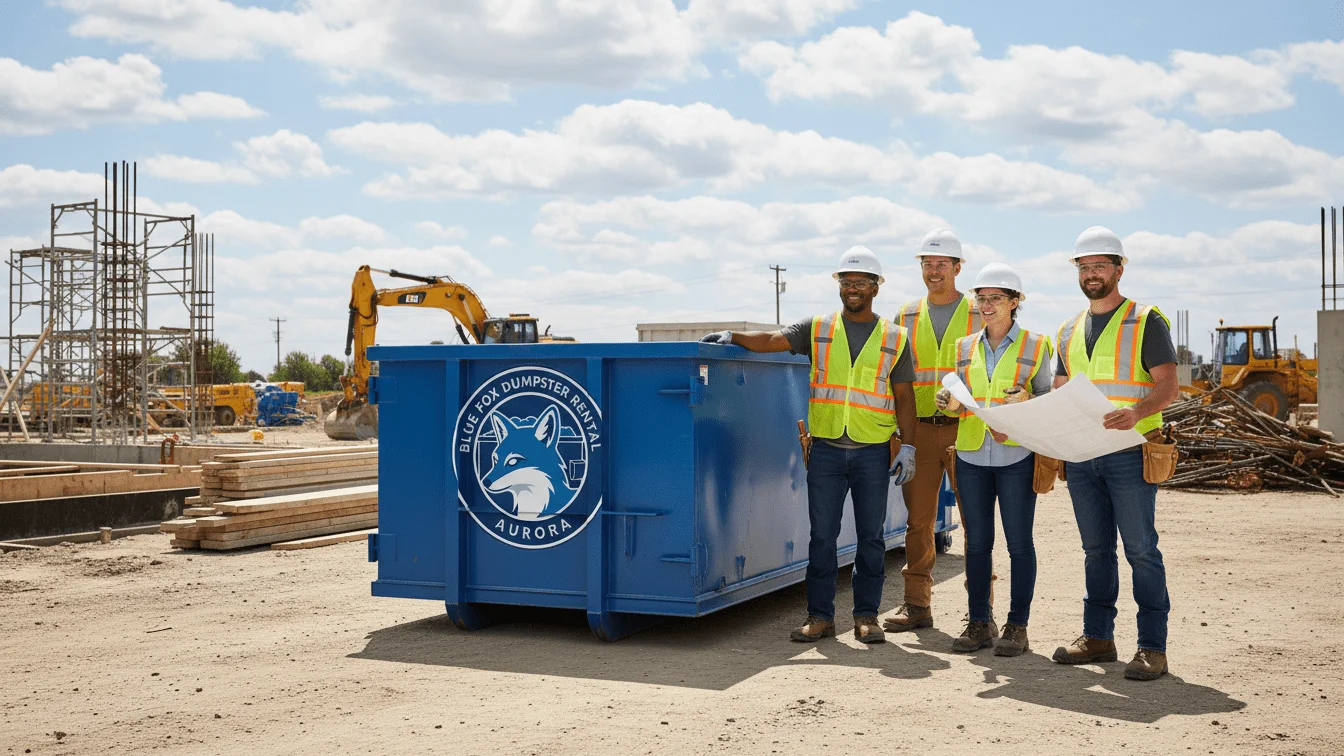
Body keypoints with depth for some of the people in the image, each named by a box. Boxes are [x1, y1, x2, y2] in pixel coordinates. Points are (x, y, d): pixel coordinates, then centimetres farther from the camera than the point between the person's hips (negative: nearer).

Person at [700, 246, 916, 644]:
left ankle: (866, 615, 15)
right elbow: (773, 340, -4)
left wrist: (908, 446, -1)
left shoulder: (895, 338, 7)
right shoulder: (816, 329, 7)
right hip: (826, 449, 0)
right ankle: (820, 616, 10)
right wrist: (733, 337, -20)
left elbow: (904, 397, 6)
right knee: (822, 535, 2)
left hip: (873, 451, 0)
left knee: (871, 536, 5)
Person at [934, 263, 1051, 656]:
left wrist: (1026, 400, -16)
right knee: (976, 542, 6)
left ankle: (1017, 626, 8)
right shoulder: (965, 347, 13)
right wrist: (950, 402, -7)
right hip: (971, 456, 3)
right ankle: (979, 623, 15)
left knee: (1019, 542, 0)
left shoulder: (1035, 346, 3)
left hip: (1016, 457, -3)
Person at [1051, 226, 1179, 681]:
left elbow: (1168, 386, -9)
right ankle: (1097, 637, 19)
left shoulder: (1146, 322, 0)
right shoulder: (1070, 331, 17)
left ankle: (1152, 647, -1)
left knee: (1140, 549, -5)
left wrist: (1136, 411, -29)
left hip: (1129, 453, -6)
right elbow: (1059, 395, 20)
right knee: (1096, 549, 11)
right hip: (1080, 456, 6)